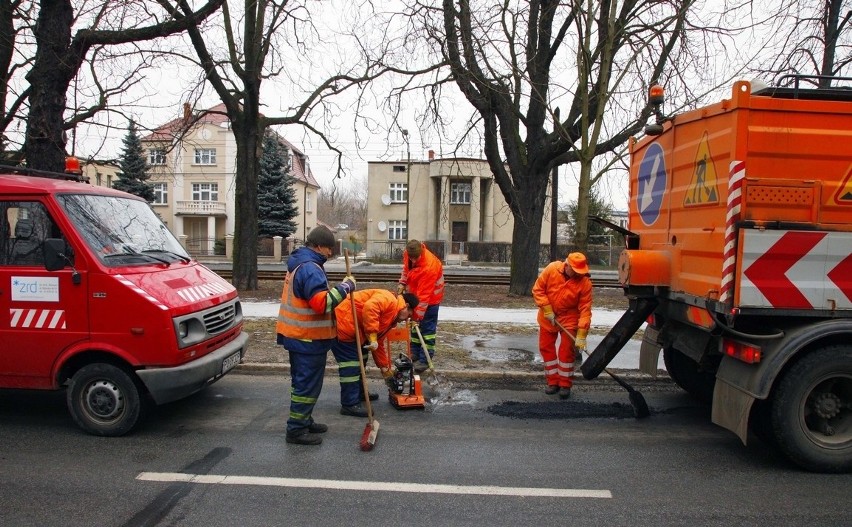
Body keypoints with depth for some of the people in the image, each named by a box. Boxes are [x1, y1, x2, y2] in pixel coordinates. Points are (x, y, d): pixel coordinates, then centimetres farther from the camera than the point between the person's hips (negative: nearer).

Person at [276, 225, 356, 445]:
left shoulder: (298, 263, 14)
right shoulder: (310, 268, -21)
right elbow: (321, 302, -28)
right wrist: (344, 287, -20)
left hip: (297, 334, 11)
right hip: (309, 338, -11)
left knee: (302, 381, 19)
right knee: (308, 383, -2)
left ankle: (303, 421, 30)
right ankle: (296, 429, 5)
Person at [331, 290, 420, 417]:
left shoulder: (390, 318, 19)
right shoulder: (389, 299, -11)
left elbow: (378, 344, 23)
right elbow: (369, 308, -31)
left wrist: (385, 367, 24)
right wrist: (372, 337, -28)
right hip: (341, 324, -11)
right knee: (351, 364, -7)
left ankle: (358, 393, 36)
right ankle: (350, 404, 0)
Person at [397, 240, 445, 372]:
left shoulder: (429, 267, -37)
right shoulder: (408, 253, -15)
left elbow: (423, 295, -34)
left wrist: (417, 316, -30)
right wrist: (402, 283, 0)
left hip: (430, 298, -8)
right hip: (415, 295, 8)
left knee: (427, 328, -4)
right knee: (415, 324, 16)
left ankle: (425, 359, 4)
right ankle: (415, 353, 29)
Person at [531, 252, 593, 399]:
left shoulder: (585, 282, -22)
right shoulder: (552, 269, -19)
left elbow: (585, 309, -21)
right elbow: (538, 289, -10)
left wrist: (581, 335, -25)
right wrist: (547, 309, -17)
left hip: (569, 318, -2)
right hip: (547, 317, 2)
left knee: (566, 351, -3)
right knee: (546, 348, 7)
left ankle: (565, 385, 12)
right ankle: (553, 382, 21)